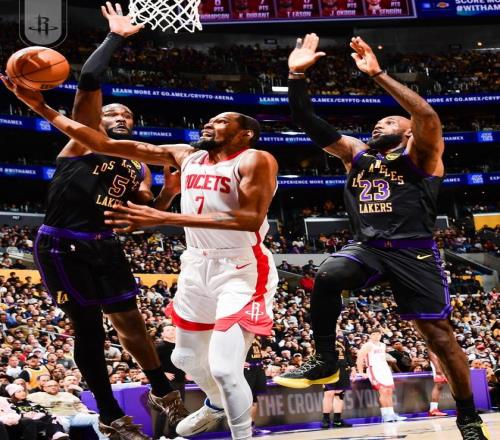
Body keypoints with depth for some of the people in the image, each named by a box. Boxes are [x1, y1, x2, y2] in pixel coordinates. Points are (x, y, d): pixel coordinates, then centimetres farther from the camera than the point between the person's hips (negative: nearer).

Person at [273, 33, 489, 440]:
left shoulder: (421, 154, 3)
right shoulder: (355, 153, 18)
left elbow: (428, 116, -19)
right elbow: (308, 121, 12)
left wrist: (378, 75, -22)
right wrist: (297, 74, 0)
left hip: (413, 251, -3)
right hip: (367, 247, 3)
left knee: (438, 333, -3)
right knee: (328, 276, -28)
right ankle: (325, 361, -13)